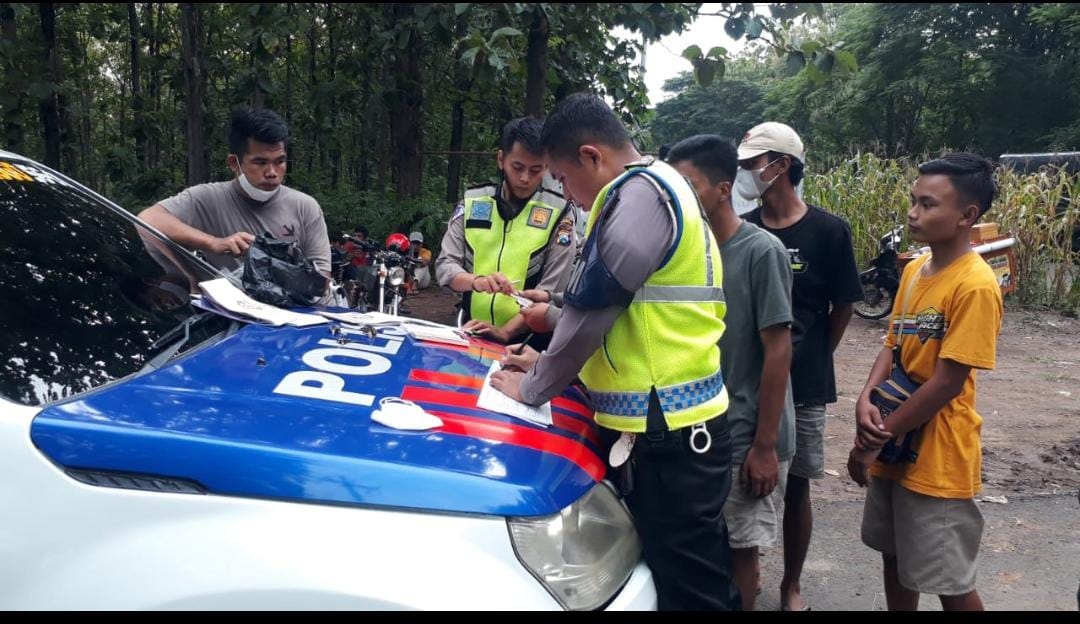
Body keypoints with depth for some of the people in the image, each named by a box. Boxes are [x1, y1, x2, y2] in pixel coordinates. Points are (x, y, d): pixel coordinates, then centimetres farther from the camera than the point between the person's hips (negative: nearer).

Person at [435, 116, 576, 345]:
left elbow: (551, 291, -4)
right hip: (473, 335, 2)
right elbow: (445, 265, 6)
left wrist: (505, 332, -15)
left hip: (528, 341, -2)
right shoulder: (472, 201, 9)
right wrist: (476, 281, -14)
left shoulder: (558, 212, 1)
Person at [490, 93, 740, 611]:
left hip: (667, 426, -10)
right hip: (674, 419, 10)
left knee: (690, 589, 2)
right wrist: (552, 361, 19)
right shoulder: (656, 189, 17)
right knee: (701, 577, 20)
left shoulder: (640, 191, -16)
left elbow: (591, 308, -16)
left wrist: (532, 388, -3)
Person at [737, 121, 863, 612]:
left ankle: (791, 586, 27)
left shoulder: (828, 230, -9)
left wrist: (814, 358, 4)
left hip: (802, 384, -2)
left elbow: (843, 306, 0)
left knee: (795, 484, 9)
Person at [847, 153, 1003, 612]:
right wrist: (865, 401, -11)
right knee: (895, 557, 21)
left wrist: (877, 440, -17)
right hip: (895, 448, 8)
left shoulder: (975, 286, -20)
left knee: (950, 584, 7)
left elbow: (947, 382, -21)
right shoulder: (914, 270, 5)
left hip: (939, 457, -8)